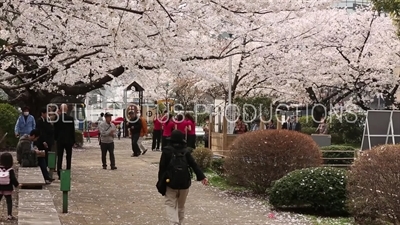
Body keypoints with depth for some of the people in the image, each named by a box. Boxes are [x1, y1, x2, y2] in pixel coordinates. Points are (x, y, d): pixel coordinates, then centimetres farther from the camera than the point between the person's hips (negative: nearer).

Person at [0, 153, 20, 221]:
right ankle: (9, 215, 0)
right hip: (8, 189, -3)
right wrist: (17, 184, 1)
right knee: (9, 202, 4)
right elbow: (13, 179, -13)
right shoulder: (10, 170, -13)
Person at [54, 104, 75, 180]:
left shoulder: (57, 118, -4)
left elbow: (55, 130, 1)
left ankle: (59, 174, 1)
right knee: (68, 158, 6)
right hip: (68, 140, -1)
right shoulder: (70, 118, -8)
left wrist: (56, 139, 12)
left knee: (59, 158, 5)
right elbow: (73, 130, -4)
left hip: (60, 140, 1)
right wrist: (73, 140, 4)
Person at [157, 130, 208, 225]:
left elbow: (162, 167, -4)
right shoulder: (186, 151, 2)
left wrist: (160, 181, 4)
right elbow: (194, 165, -3)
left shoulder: (167, 151, -5)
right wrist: (202, 177, -4)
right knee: (181, 205, 19)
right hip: (184, 183, 3)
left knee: (171, 205, 1)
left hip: (171, 182, -3)